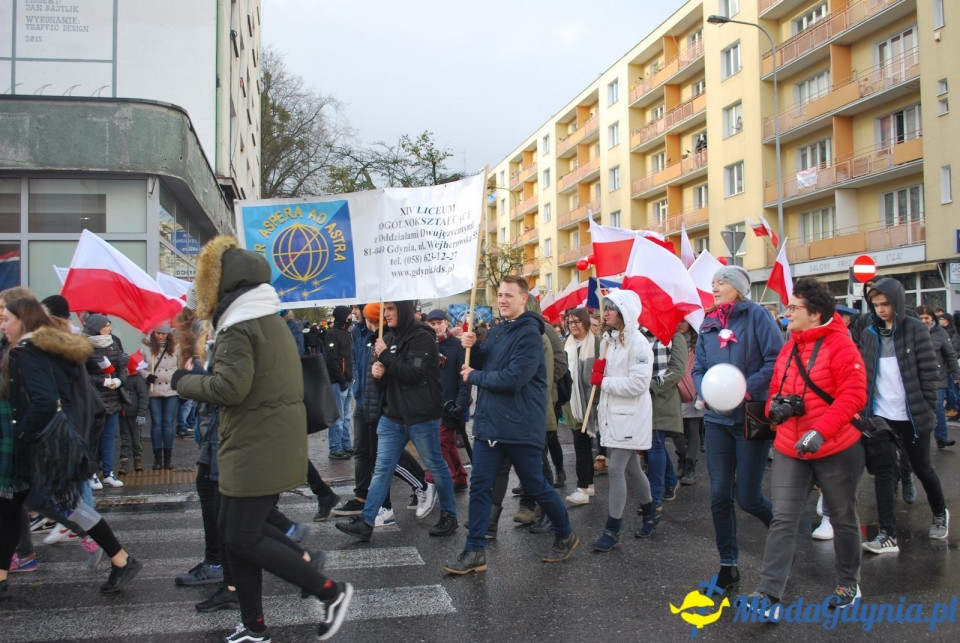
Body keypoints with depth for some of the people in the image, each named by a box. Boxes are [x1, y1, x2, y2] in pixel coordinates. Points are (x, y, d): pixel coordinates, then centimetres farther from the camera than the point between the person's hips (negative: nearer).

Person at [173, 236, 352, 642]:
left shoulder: (238, 327, -16)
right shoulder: (271, 321, 14)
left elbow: (230, 387, -25)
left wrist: (184, 381, -8)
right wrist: (203, 375, 12)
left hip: (256, 451, -10)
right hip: (272, 445, 10)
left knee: (242, 538, -2)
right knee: (235, 527, 14)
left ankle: (330, 592, 4)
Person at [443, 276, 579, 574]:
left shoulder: (529, 334, -16)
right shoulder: (496, 331, 11)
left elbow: (513, 379, -25)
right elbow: (480, 364, 13)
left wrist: (474, 376, -13)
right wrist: (472, 348, -8)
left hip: (521, 426, -7)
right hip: (489, 422, 7)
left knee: (536, 487, 8)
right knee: (479, 487, 5)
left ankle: (566, 535, 31)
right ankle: (475, 552, 13)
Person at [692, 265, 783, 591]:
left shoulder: (756, 316, -7)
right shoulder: (708, 324, 10)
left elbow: (777, 360, -13)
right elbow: (698, 368, 12)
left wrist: (746, 388, -20)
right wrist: (706, 391, -7)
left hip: (752, 417, -5)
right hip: (717, 419, 5)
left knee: (747, 497, 0)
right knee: (719, 496, 4)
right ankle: (728, 566, 17)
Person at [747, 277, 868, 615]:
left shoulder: (840, 346, -13)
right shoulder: (789, 347, 8)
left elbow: (853, 396, -20)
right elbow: (775, 390, 15)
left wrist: (820, 431, -29)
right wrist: (775, 406, -8)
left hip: (836, 450, -5)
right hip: (790, 449, 5)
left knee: (843, 518, 15)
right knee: (783, 520, -1)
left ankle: (849, 583, 35)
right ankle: (769, 594, -1)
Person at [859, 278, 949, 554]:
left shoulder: (915, 329, -6)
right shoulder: (869, 333, 5)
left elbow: (929, 372, -7)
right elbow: (864, 374, 7)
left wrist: (927, 407, -10)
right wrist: (865, 409, 1)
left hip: (912, 416, -3)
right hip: (880, 416, 3)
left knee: (922, 469, 14)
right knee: (883, 472, -2)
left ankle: (940, 514, 40)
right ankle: (888, 535, 1)